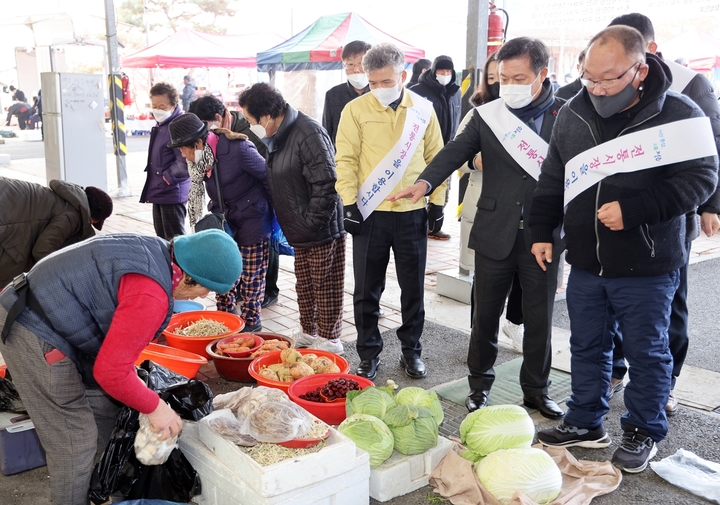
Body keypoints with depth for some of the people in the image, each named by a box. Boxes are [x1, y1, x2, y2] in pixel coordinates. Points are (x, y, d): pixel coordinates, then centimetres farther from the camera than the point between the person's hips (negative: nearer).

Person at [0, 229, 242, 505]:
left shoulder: (156, 251, 2)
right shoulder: (151, 296, -27)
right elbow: (110, 371, -23)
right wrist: (154, 407, -9)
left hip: (44, 317, 10)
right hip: (35, 336, -10)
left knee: (105, 408, 17)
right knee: (75, 443, -2)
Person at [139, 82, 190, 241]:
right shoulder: (161, 125, 12)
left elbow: (184, 162, -24)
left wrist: (167, 178, -14)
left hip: (172, 192, -10)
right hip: (159, 192, 10)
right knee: (162, 238, 19)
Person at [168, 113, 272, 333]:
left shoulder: (237, 149, -26)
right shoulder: (197, 157, -6)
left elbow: (268, 176, -16)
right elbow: (195, 192, 4)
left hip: (252, 217, -6)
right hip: (224, 217, 6)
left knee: (251, 273, 3)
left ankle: (250, 320, 18)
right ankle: (225, 314, 26)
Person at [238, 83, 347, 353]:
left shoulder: (308, 133, -21)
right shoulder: (278, 136, 10)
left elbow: (326, 183, -26)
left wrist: (311, 222, -19)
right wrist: (290, 225, 14)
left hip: (322, 230, -9)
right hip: (300, 232, 9)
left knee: (325, 288, 3)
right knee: (304, 286, 19)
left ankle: (329, 340, 17)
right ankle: (309, 333, 34)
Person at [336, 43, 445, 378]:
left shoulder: (423, 109, 2)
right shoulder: (356, 110, -3)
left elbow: (436, 157, 8)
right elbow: (346, 159, -3)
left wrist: (437, 202, 4)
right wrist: (350, 204, -9)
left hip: (413, 213, 1)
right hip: (370, 212, -1)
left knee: (413, 287, 12)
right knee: (367, 290, 7)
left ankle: (411, 350, 29)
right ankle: (369, 353, 23)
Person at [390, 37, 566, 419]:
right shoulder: (488, 114, 1)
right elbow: (457, 150, -7)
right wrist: (425, 182, -25)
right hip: (494, 233, 1)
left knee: (540, 319, 11)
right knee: (485, 315, 12)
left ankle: (536, 390, 30)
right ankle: (479, 385, 30)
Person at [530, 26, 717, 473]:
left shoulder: (678, 113, -12)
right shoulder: (573, 113, 2)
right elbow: (553, 178, 11)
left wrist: (632, 210, -23)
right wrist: (542, 231, 9)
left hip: (647, 267, -4)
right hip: (585, 263, 5)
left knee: (647, 352, 10)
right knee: (587, 345, 16)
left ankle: (644, 433, 29)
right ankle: (585, 423, 33)